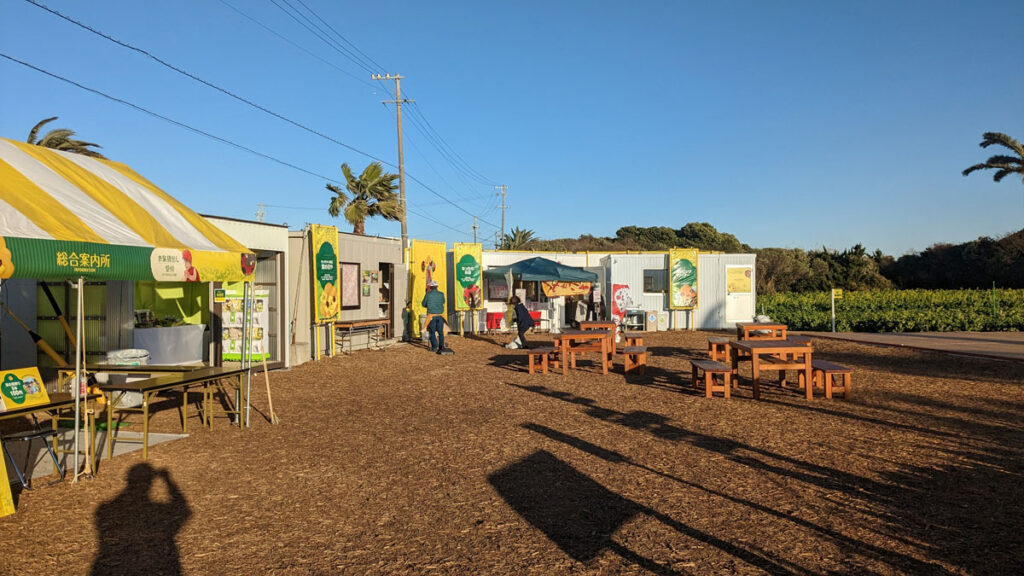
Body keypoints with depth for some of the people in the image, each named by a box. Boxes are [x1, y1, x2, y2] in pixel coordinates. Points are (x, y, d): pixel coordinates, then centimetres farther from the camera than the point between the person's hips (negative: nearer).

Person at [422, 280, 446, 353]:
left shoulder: (428, 294, -5)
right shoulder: (441, 294, 1)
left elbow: (424, 304, 7)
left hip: (431, 316, -2)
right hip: (440, 315, 2)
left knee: (432, 332, 5)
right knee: (440, 331, 10)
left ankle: (435, 347, 1)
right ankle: (441, 346, 10)